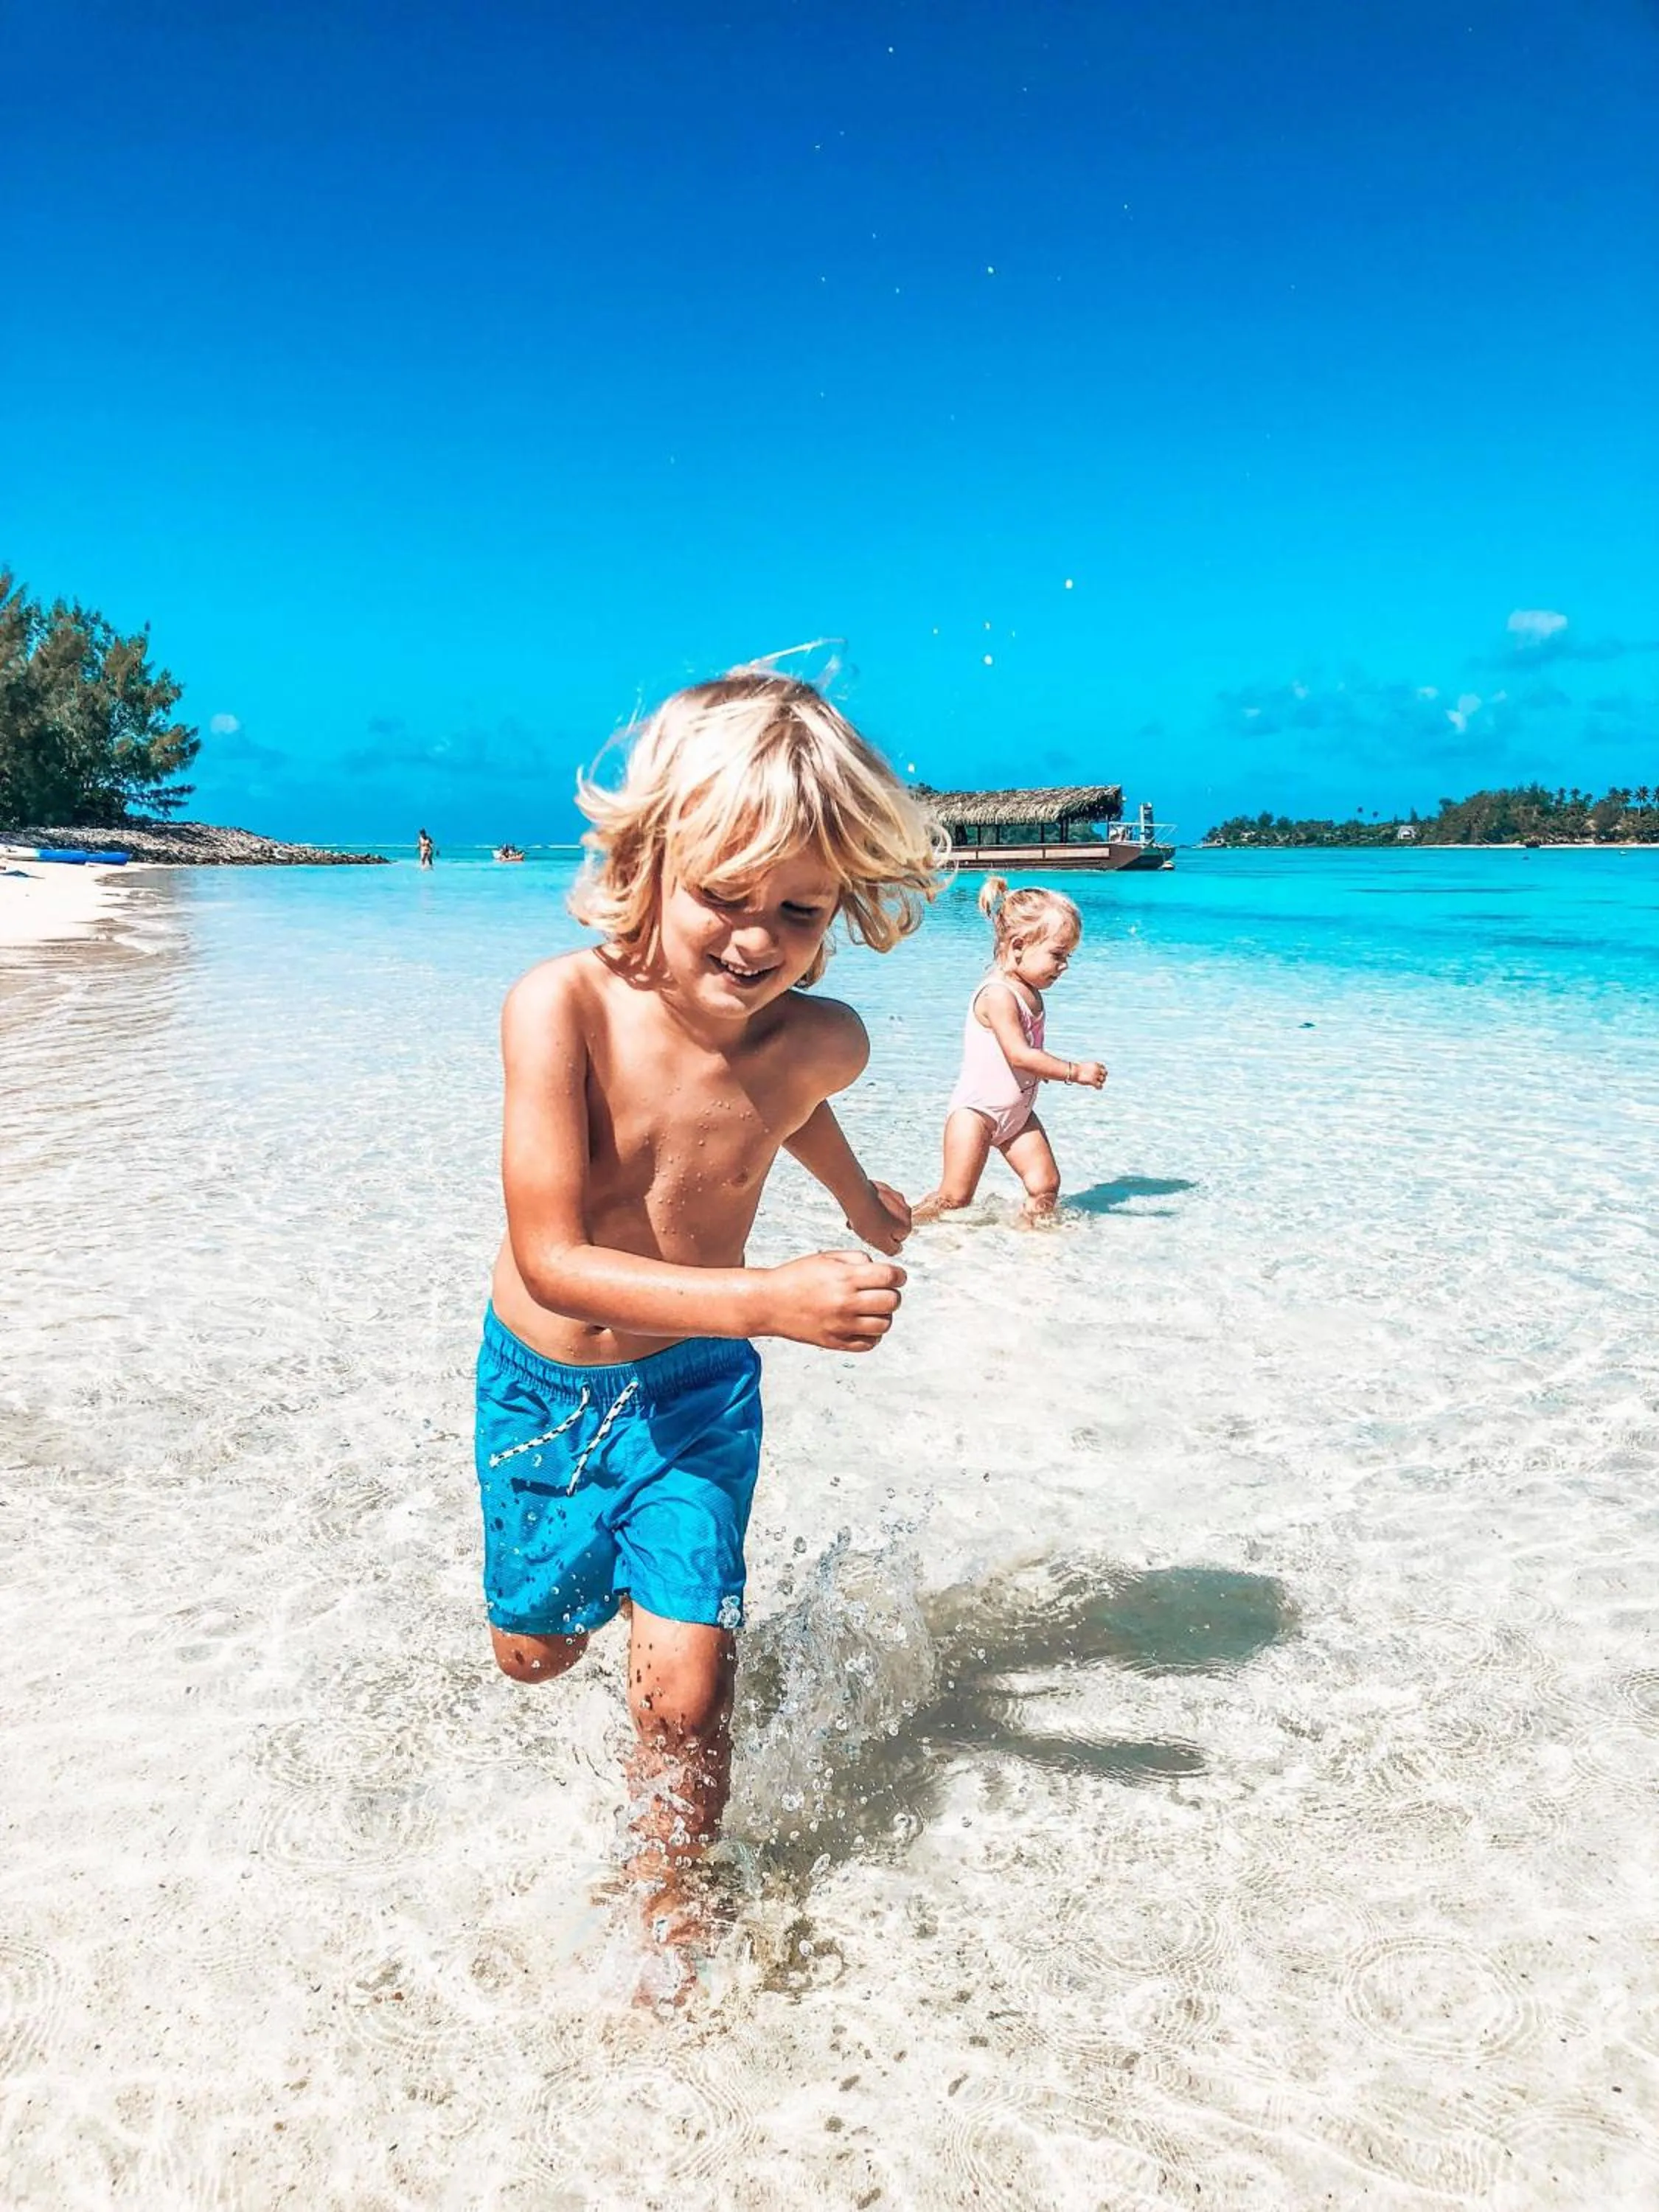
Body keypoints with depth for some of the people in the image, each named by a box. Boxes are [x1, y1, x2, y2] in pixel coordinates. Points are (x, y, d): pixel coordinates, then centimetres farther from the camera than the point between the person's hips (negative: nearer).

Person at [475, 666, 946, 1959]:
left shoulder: (821, 1043, -20)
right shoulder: (562, 1006, -29)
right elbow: (551, 1261, -32)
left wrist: (859, 1198, 26)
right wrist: (774, 1301, -42)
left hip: (695, 1390, 0)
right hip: (544, 1382, 0)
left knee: (685, 1689, -8)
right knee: (534, 1652, 21)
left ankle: (670, 1921, 22)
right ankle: (596, 1569, 58)